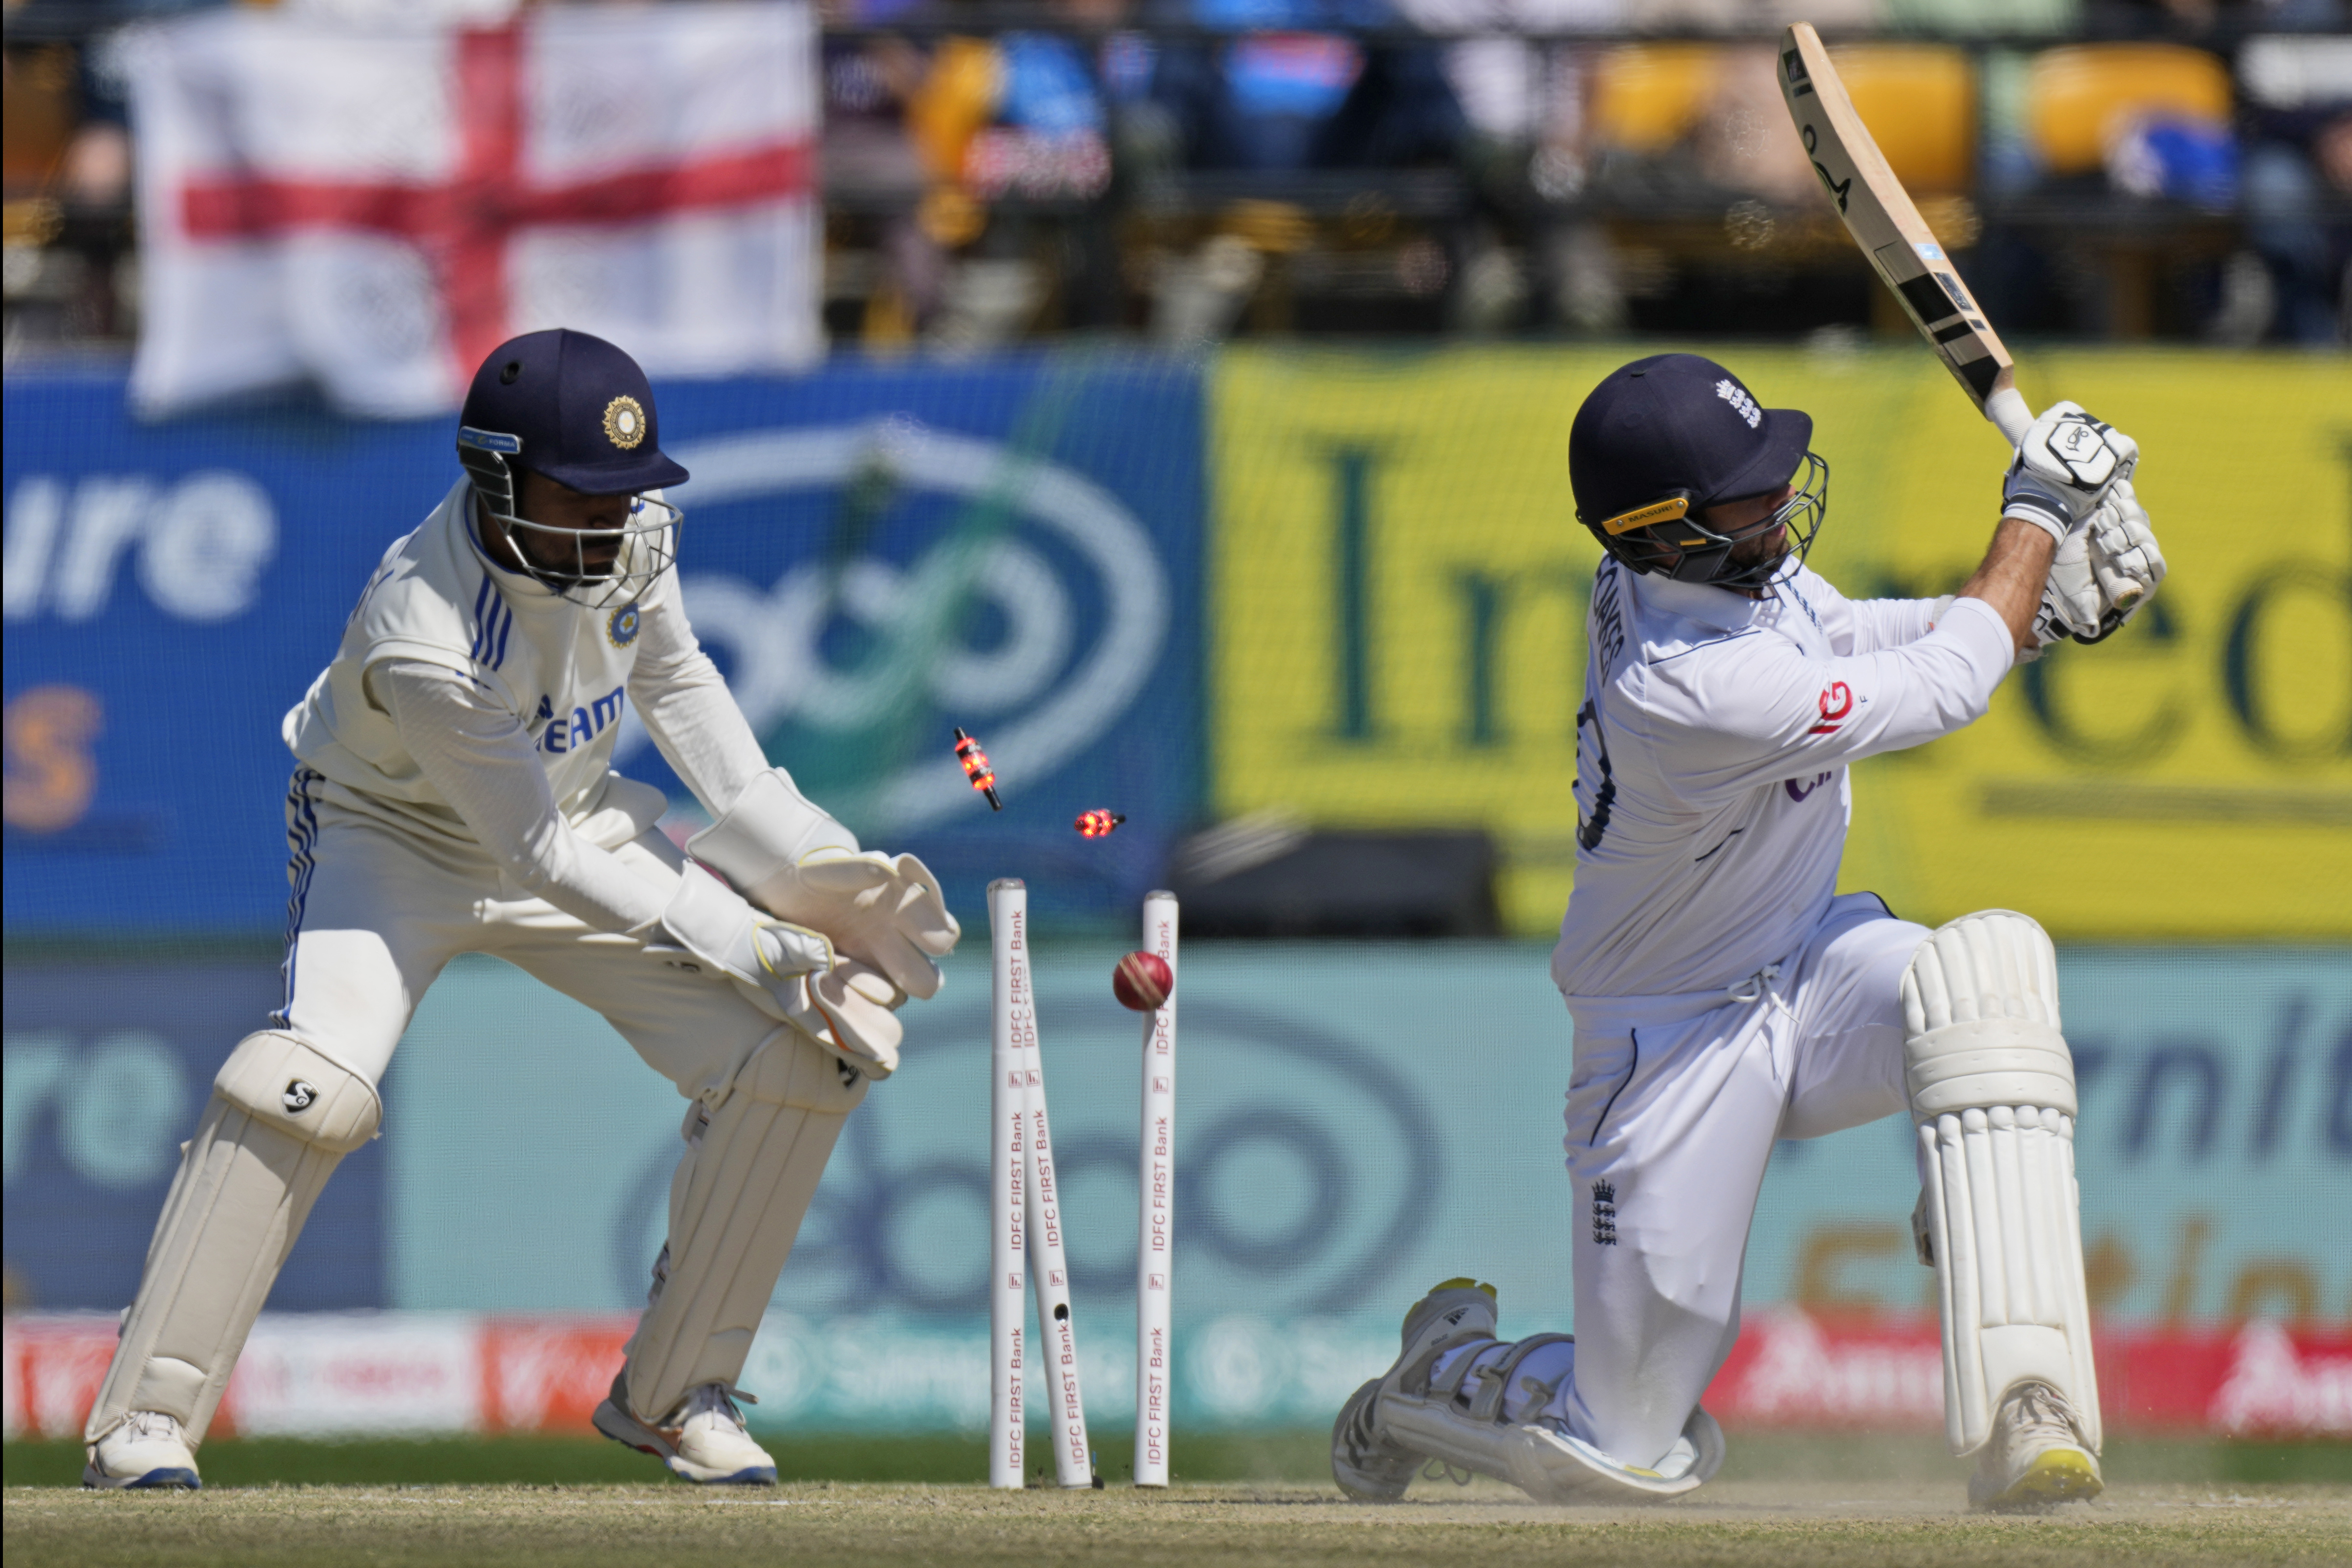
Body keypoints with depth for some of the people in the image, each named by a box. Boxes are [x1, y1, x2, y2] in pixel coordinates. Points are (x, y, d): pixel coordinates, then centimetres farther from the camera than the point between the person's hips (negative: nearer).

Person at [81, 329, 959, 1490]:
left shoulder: (633, 528, -19)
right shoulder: (423, 636, -37)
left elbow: (675, 681, 2)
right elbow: (542, 860, -30)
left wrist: (808, 860, -7)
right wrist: (754, 947, -31)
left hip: (572, 816, 6)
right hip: (394, 840, -6)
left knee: (799, 1053, -7)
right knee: (309, 1083, -32)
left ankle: (676, 1394, 7)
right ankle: (143, 1423, -22)